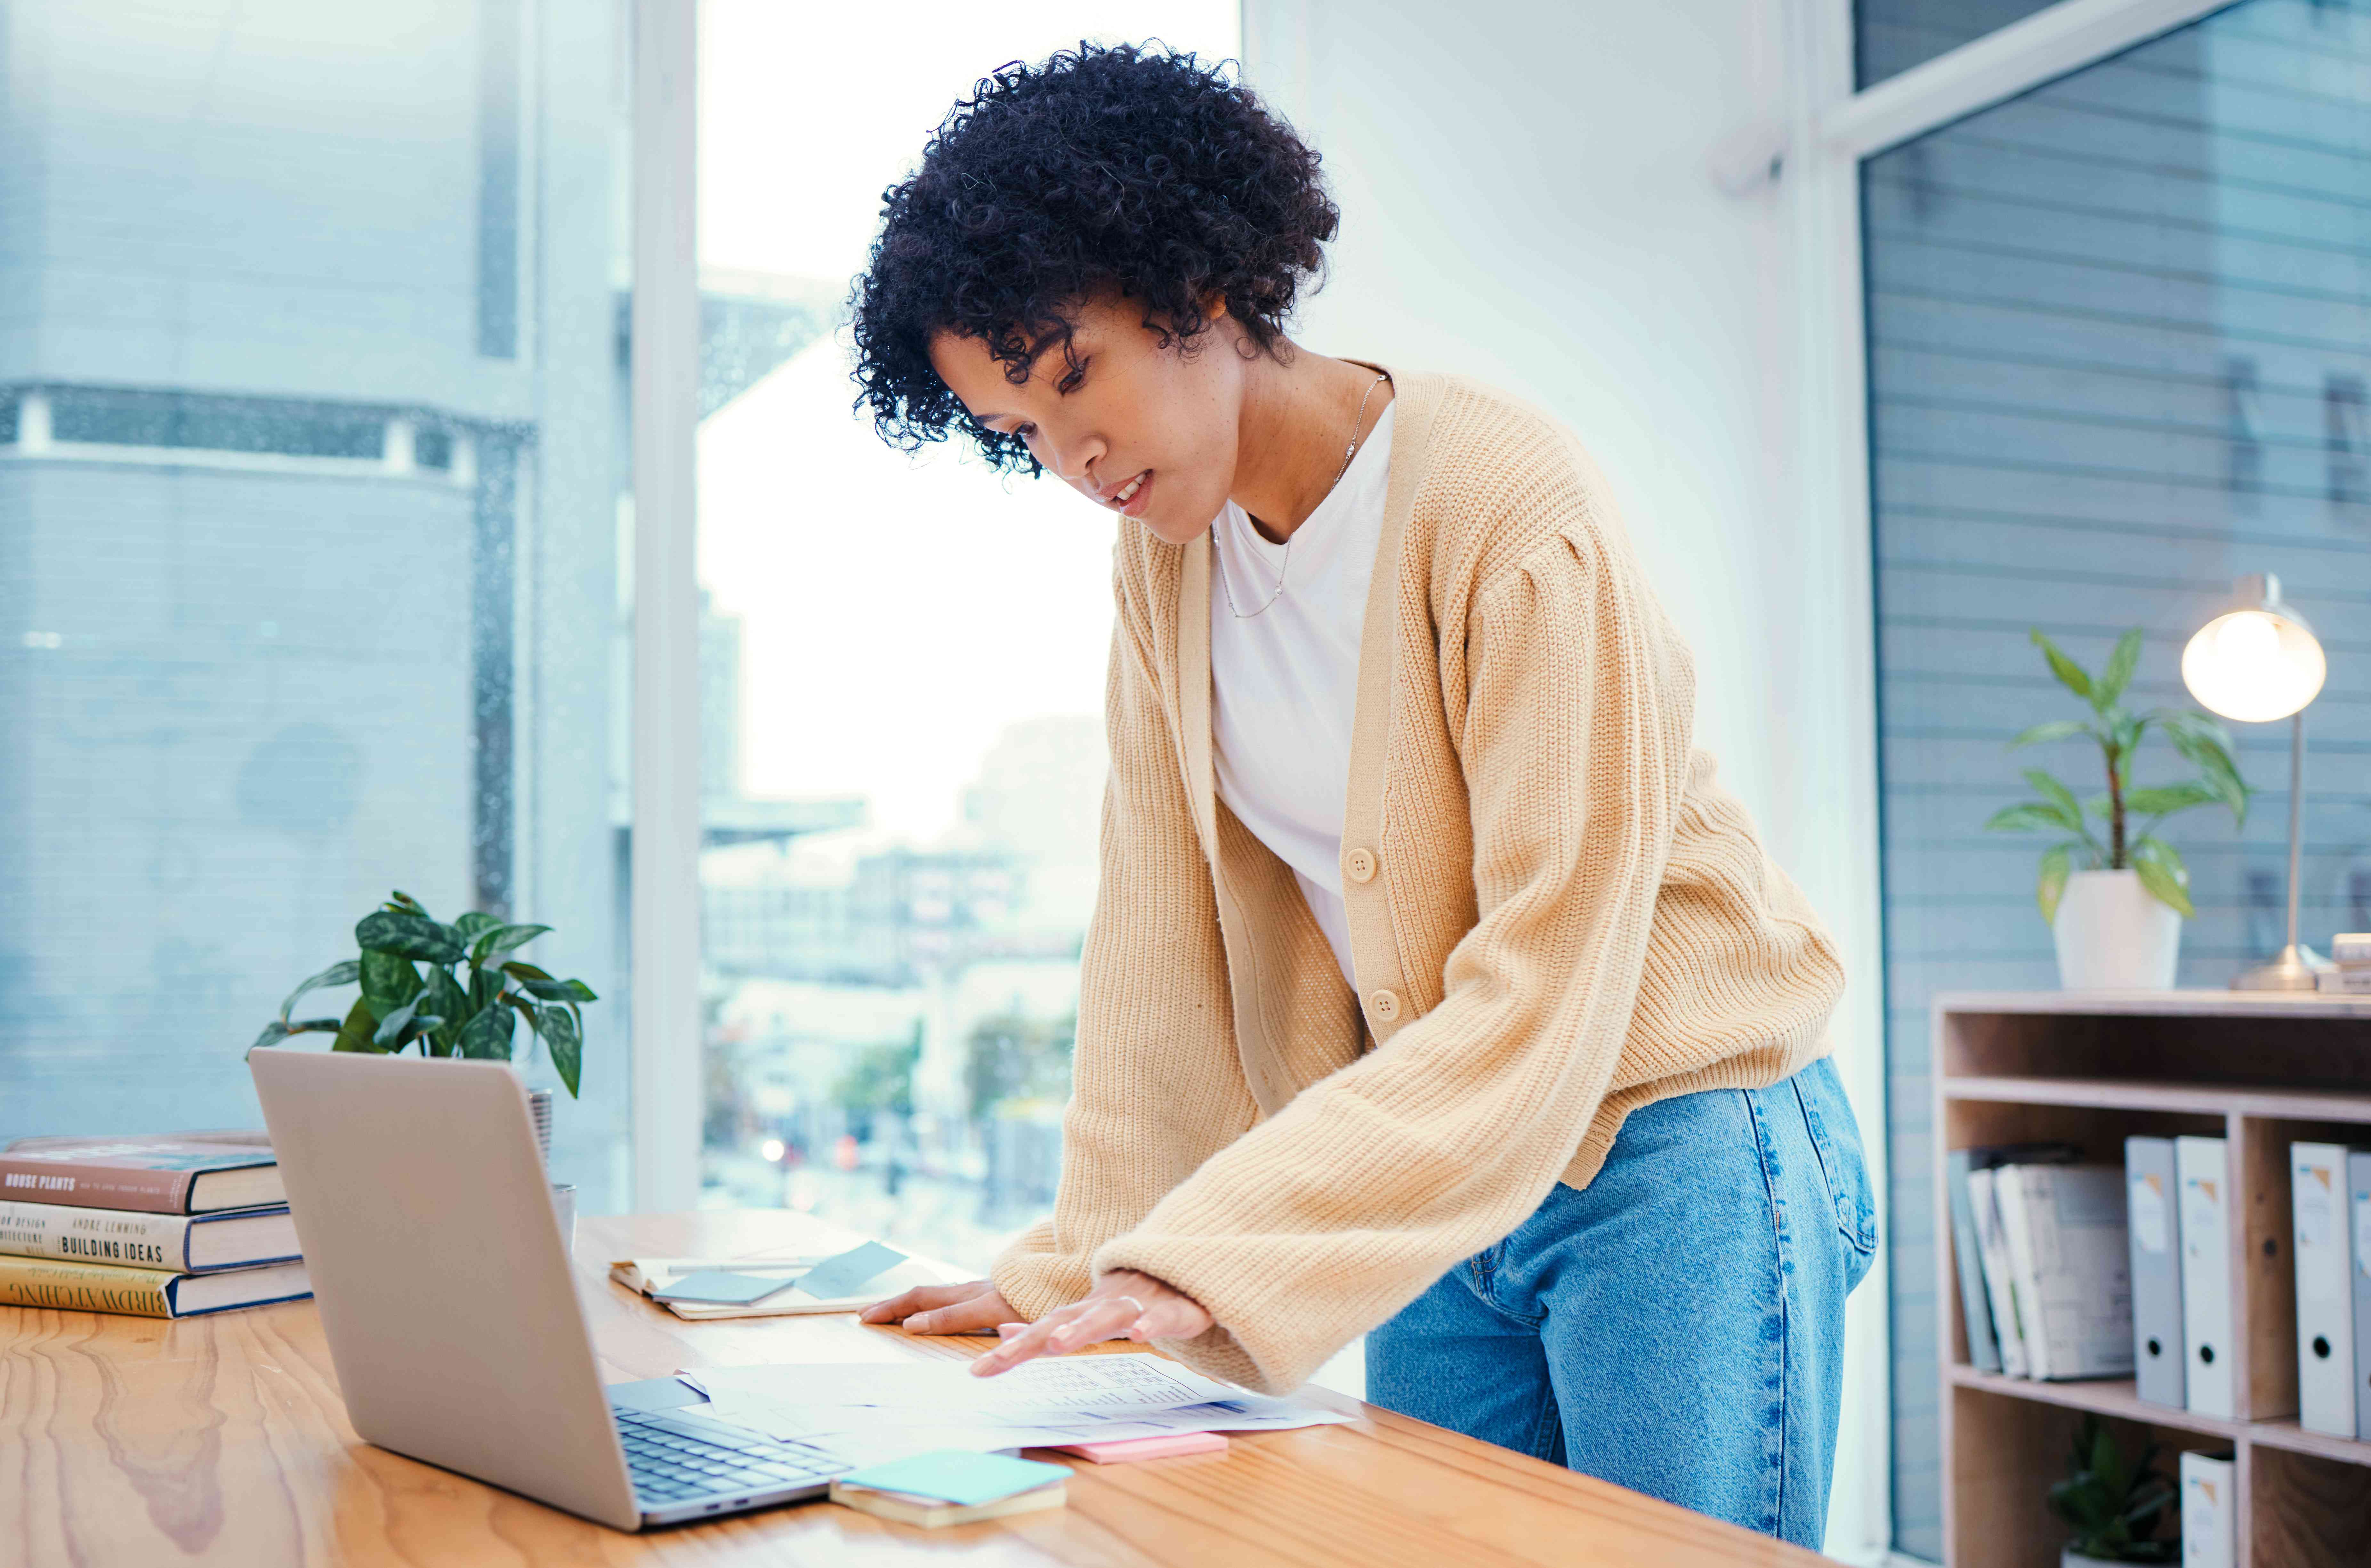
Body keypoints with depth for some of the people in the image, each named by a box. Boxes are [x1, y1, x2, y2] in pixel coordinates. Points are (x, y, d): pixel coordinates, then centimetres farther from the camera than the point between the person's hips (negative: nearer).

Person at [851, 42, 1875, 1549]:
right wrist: (1083, 1267, -2)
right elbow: (1160, 938, 3)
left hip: (1677, 1156, -5)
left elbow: (1544, 996, -25)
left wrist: (1215, 1261, -31)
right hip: (1446, 1173, 6)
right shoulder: (1165, 557, 0)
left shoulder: (1509, 504, -21)